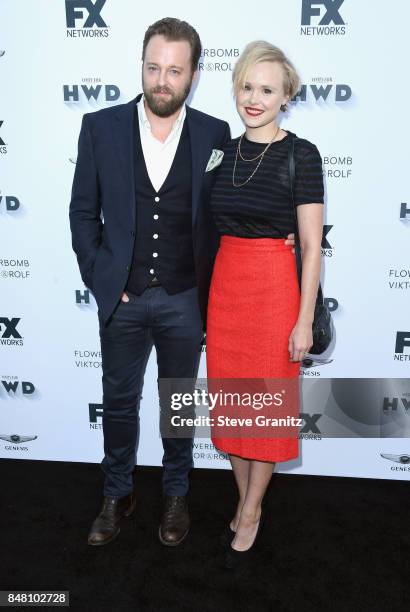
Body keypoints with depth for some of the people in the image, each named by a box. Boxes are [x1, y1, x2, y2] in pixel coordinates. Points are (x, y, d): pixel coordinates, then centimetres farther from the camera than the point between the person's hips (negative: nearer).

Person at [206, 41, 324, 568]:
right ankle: (246, 505, 33)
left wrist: (304, 321, -11)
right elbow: (217, 228, 13)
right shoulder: (224, 151, 8)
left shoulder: (301, 155, -7)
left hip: (275, 288, -5)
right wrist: (206, 296, 11)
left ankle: (249, 515, 27)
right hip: (224, 286, 6)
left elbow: (312, 246, -9)